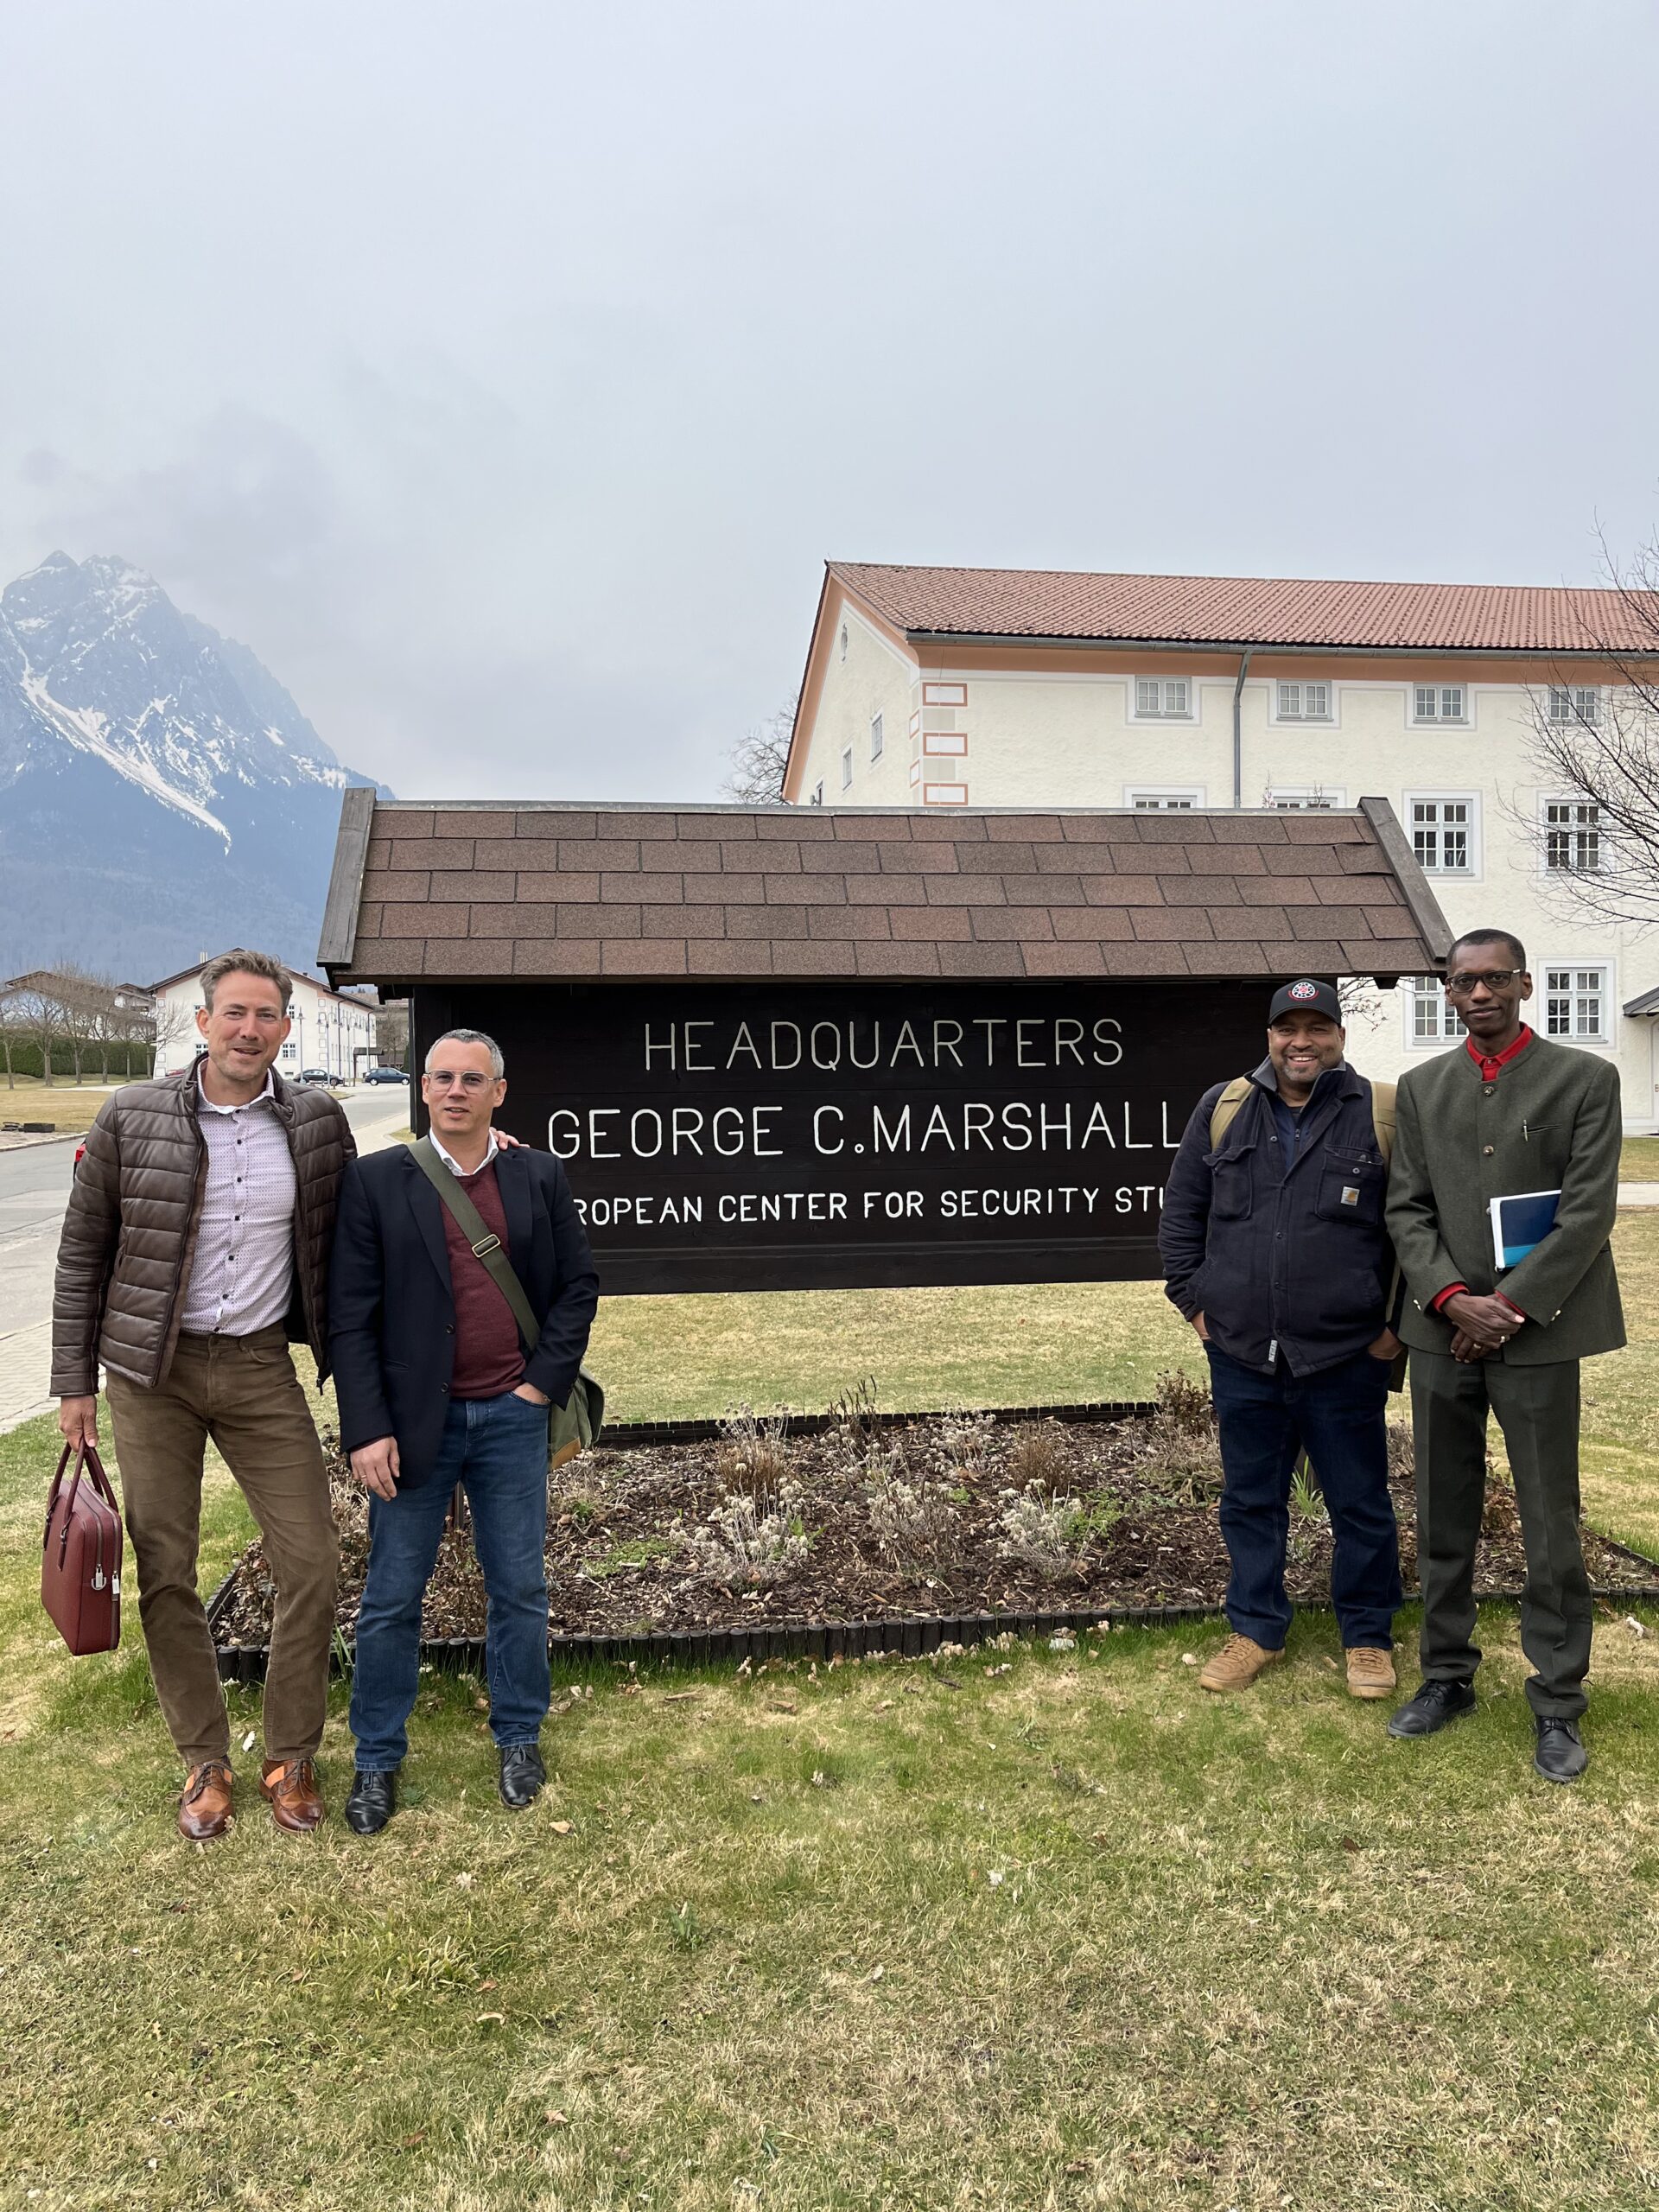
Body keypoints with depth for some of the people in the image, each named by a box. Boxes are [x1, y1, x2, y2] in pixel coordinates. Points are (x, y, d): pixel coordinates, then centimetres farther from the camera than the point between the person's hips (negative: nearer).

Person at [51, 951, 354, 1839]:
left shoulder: (318, 1121, -2)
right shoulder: (132, 1117, -6)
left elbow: (342, 1245, 9)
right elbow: (83, 1252, 1)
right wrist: (74, 1381, 1)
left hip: (262, 1367, 1)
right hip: (151, 1371, -1)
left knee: (311, 1562, -1)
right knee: (165, 1574, 6)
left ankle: (290, 1758, 19)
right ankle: (204, 1762, 25)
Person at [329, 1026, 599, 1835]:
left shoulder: (539, 1177, 2)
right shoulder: (377, 1182, -4)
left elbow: (578, 1284, 7)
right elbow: (352, 1316, -5)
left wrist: (545, 1380, -3)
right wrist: (366, 1430, -10)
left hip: (513, 1417, 2)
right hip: (414, 1420, -1)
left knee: (520, 1590, 12)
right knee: (392, 1599, 8)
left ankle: (519, 1738, 31)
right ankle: (378, 1759, 26)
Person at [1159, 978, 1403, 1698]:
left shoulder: (1384, 1118, -2)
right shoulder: (1222, 1110, 5)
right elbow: (1181, 1213, 11)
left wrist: (1398, 1322, -1)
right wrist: (1193, 1301, 5)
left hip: (1345, 1360, -2)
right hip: (1241, 1355, 2)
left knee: (1360, 1504, 10)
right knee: (1250, 1502, 14)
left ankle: (1368, 1637, 28)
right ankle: (1256, 1631, 29)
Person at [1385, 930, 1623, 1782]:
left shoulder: (1585, 1079, -1)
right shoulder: (1422, 1088, 9)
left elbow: (1589, 1212, -8)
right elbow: (1406, 1209, 5)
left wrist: (1510, 1308, -13)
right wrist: (1453, 1299, -10)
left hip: (1536, 1330, -3)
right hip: (1441, 1329, 4)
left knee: (1550, 1526, 4)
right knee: (1442, 1518, 12)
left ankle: (1557, 1703, 17)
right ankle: (1447, 1675, 26)